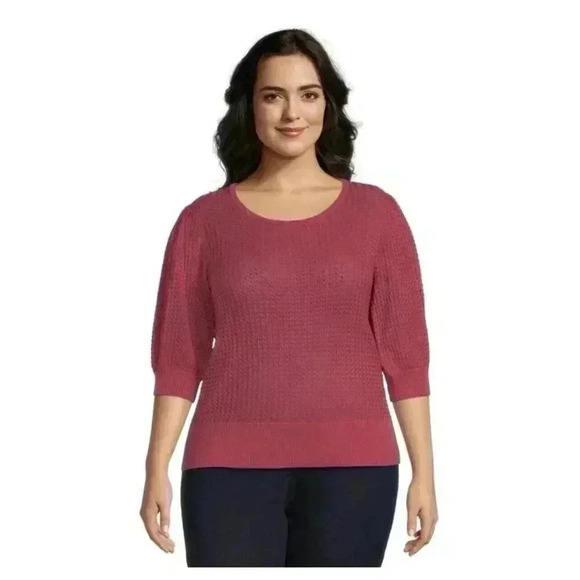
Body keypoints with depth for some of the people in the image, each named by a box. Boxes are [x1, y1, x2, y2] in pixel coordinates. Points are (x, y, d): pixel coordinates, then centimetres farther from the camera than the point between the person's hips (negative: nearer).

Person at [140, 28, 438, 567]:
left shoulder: (376, 213, 5)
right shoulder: (204, 220, 5)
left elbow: (404, 348, 4)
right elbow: (178, 355, 5)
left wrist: (423, 472, 1)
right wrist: (157, 472, -1)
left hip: (351, 465, 1)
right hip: (231, 464, 0)